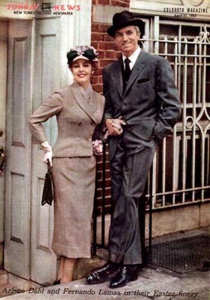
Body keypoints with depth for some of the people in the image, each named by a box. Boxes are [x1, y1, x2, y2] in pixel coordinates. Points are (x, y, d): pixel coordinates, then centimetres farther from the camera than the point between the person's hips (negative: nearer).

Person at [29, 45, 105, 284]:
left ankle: (62, 275, 15)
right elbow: (35, 120, -3)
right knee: (71, 217, -6)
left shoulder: (100, 99, 10)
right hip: (66, 162, -6)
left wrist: (98, 142, 9)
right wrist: (47, 147, -4)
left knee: (81, 217, 6)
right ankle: (66, 279, 0)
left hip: (88, 163, 6)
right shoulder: (62, 96, -7)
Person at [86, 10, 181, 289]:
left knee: (127, 198, -11)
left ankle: (116, 261, -4)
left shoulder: (157, 64, 1)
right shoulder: (110, 71, 16)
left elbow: (172, 107, -2)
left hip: (142, 141, -5)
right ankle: (131, 263, 12)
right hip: (117, 141, 6)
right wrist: (108, 120, 3)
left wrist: (153, 133, -9)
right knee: (122, 202, 5)